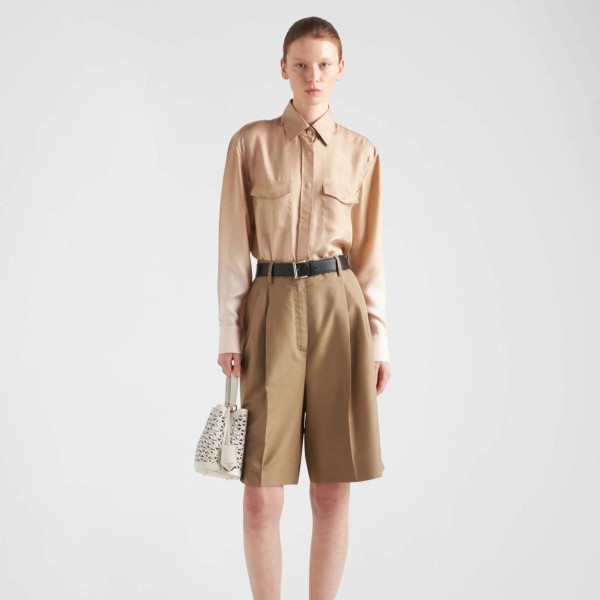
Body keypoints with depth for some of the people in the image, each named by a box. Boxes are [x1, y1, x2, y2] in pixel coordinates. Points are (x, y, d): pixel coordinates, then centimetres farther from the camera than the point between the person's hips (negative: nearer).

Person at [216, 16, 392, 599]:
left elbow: (368, 254, 9)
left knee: (333, 491, 4)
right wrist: (229, 332, -2)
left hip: (339, 309, 1)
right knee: (261, 494, -2)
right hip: (272, 308, -1)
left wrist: (378, 337, 5)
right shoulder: (251, 142, 3)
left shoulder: (360, 152, 7)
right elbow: (234, 246, 3)